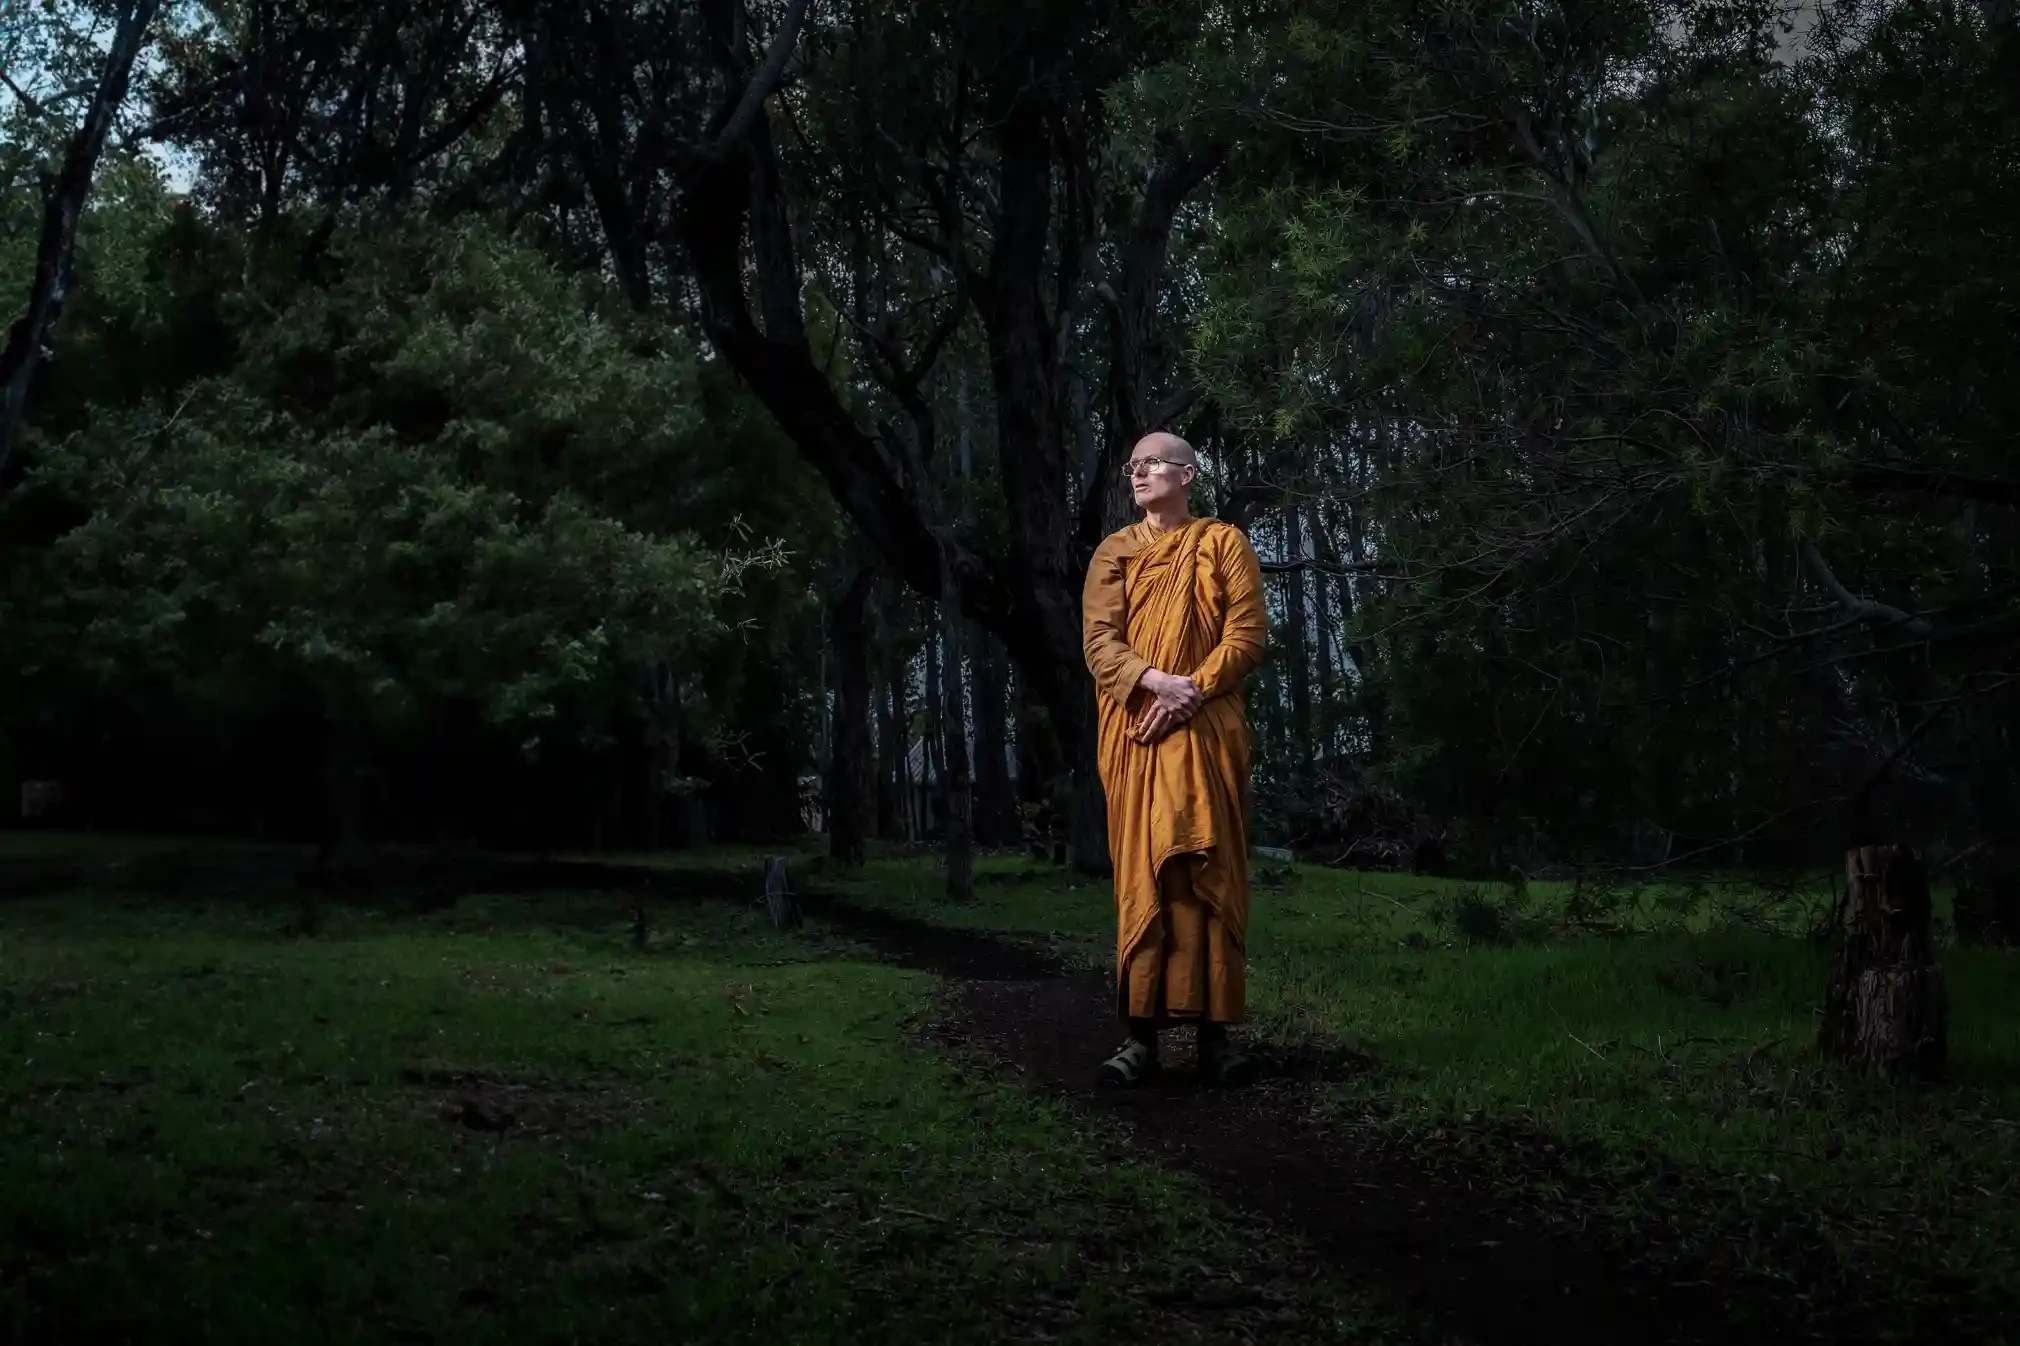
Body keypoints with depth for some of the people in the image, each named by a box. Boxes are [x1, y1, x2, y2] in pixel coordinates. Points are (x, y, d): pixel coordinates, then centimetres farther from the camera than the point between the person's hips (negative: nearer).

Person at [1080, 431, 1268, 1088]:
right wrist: (1156, 682, -16)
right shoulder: (1113, 551, 14)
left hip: (1206, 727, -1)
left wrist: (1194, 688, -14)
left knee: (1208, 870, -4)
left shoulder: (1223, 542, 10)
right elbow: (1098, 640, 2)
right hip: (1134, 729, 1)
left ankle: (1214, 1027, -3)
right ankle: (1142, 1029, -5)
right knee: (1141, 870, -4)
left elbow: (1250, 630, 0)